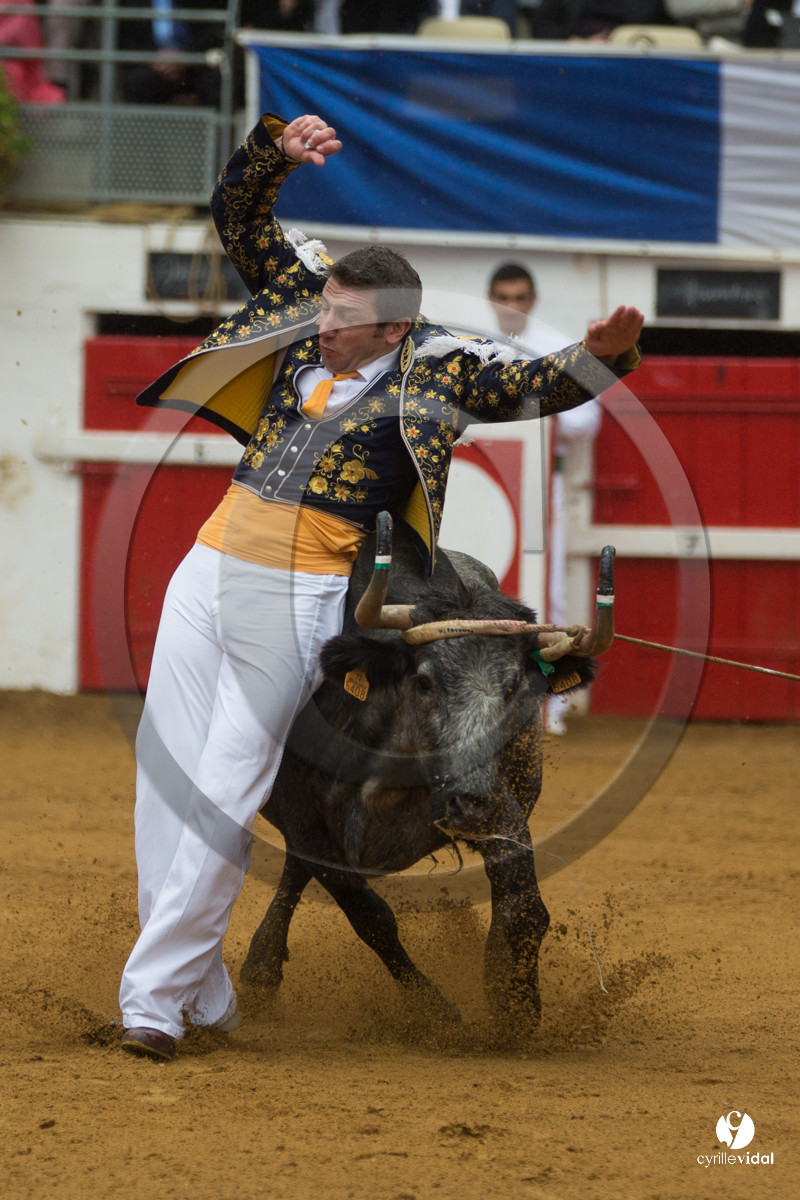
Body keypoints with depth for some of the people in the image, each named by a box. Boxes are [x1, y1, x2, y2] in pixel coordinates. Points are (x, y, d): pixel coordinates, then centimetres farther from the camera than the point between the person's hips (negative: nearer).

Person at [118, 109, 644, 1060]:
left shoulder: (438, 371, -3)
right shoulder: (303, 311, 8)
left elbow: (545, 385, -6)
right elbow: (240, 217, 12)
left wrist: (604, 353, -26)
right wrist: (275, 151, -5)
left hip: (299, 592, -5)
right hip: (210, 565, 5)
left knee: (229, 784, -8)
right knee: (165, 767, 5)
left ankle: (155, 992, -6)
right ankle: (200, 990, 14)